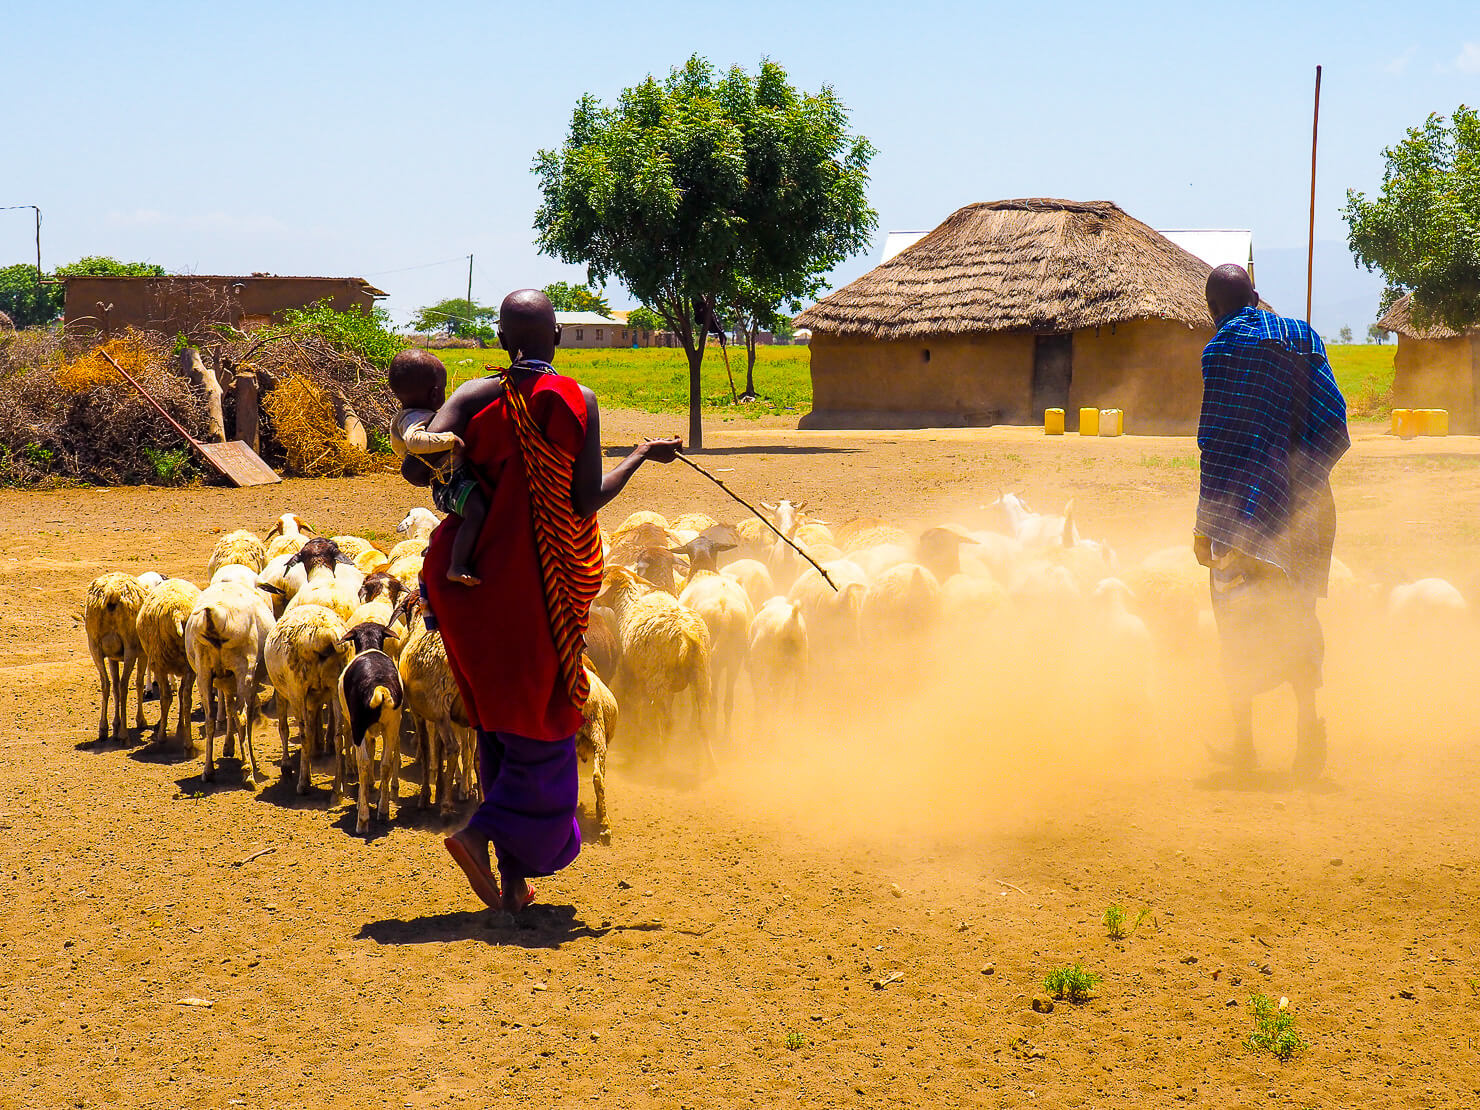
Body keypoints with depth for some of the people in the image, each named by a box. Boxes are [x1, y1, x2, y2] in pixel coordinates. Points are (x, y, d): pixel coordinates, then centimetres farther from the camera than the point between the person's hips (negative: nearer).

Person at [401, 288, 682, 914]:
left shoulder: (477, 397, -5)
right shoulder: (579, 401, -8)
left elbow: (415, 468, -16)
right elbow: (588, 502, -10)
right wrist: (642, 456, 6)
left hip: (474, 576, 3)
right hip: (543, 586, -3)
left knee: (499, 726, 14)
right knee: (541, 729, 12)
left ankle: (512, 878, 17)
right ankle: (483, 832, -9)